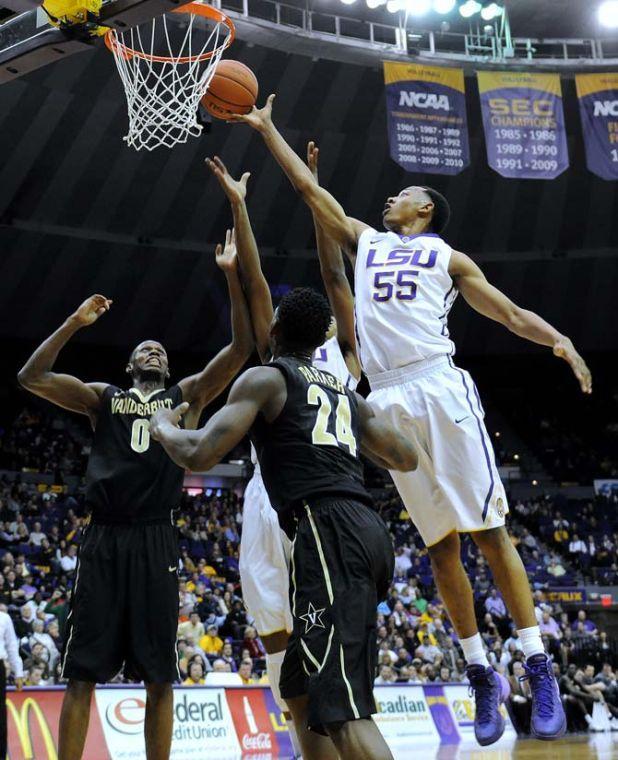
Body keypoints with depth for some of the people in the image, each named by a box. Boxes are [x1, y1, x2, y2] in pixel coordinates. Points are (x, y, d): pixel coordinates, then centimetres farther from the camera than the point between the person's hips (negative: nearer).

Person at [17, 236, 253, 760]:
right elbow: (31, 378, 4)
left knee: (159, 675, 2)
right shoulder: (102, 397, 16)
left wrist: (232, 275, 0)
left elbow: (242, 348, 7)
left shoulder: (187, 395, 17)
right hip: (105, 539, 0)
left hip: (156, 540, 0)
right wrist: (76, 322, 0)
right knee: (82, 673, -2)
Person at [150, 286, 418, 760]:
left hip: (328, 532, -8)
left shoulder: (265, 378, 6)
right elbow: (408, 459, 34)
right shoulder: (347, 394, 26)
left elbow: (199, 455, -4)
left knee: (343, 708, -16)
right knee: (300, 690, 20)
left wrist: (163, 427, 18)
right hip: (367, 532, 8)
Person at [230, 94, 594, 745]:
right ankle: (480, 674, 9)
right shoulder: (365, 241, 24)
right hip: (388, 404, 3)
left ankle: (538, 668, -5)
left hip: (440, 388, -3)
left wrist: (560, 340, -9)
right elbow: (308, 188, 27)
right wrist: (266, 129, 29)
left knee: (488, 530, -7)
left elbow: (510, 313, 9)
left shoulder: (447, 257, 14)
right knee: (439, 543, 3)